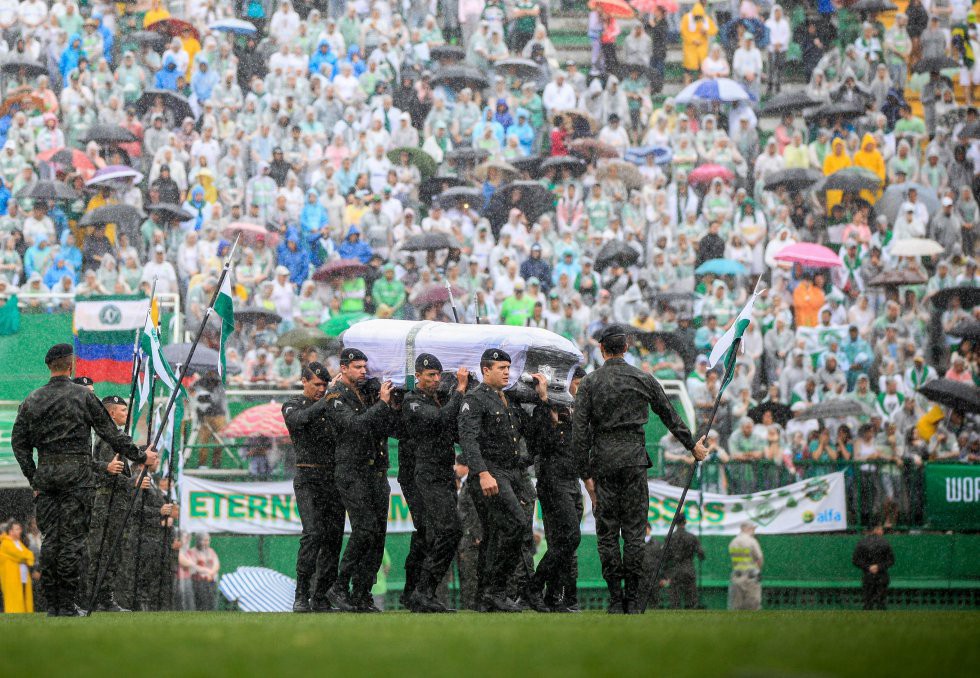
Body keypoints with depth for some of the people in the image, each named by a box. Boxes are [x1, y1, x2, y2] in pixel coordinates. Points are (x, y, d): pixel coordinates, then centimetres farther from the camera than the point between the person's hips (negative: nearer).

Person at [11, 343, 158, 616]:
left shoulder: (32, 401, 8)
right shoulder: (83, 396, -3)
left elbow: (19, 443, 9)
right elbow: (111, 434, -2)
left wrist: (33, 479, 15)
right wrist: (140, 456, 8)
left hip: (45, 474, 4)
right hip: (76, 475, -4)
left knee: (50, 538, 7)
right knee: (73, 538, -3)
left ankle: (53, 603, 6)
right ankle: (68, 605, -5)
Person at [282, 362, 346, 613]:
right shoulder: (292, 406, 4)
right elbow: (301, 419, -20)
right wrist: (327, 400, -26)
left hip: (334, 478, 5)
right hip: (308, 479, -5)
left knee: (334, 536, -1)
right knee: (313, 533, -18)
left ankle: (320, 597, 4)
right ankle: (301, 597, -18)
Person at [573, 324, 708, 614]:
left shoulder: (589, 383, 0)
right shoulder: (643, 380, 4)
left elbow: (579, 432, -4)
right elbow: (670, 416, 14)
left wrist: (586, 474, 0)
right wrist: (692, 445, 28)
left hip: (603, 462, -1)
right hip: (634, 460, 1)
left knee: (607, 533, 3)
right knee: (634, 531, 3)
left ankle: (616, 600, 0)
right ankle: (633, 601, 0)